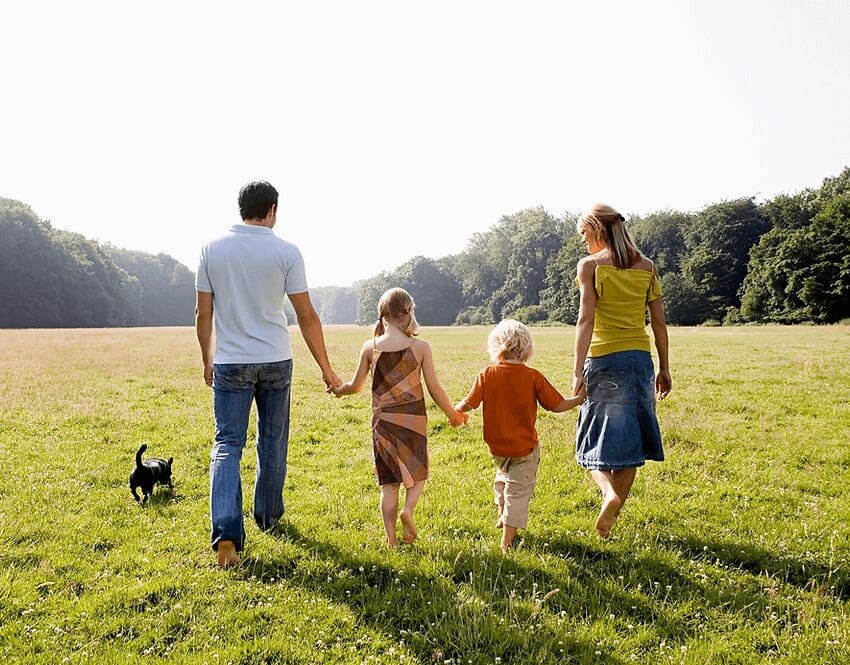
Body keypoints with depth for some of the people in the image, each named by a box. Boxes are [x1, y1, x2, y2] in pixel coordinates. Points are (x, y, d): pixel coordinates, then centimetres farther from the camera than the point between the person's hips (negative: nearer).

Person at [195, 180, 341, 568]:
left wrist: (207, 360, 17)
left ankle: (226, 534, -11)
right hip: (275, 362, -1)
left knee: (227, 445, 3)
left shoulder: (212, 249, 0)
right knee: (272, 441, 16)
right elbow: (306, 316, -6)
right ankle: (267, 514, 33)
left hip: (229, 363, 1)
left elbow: (203, 313, 4)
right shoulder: (285, 252, -6)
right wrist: (325, 368, 1)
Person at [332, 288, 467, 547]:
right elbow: (435, 389, -4)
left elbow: (356, 386, 6)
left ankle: (391, 539, 8)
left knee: (388, 483, 11)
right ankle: (408, 509, -10)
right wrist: (453, 415, 12)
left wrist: (337, 389, 28)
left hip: (383, 422, 2)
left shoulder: (370, 347, -3)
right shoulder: (420, 347, -7)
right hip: (413, 420, -1)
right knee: (417, 475, 17)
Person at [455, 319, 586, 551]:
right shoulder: (533, 377, -13)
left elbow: (468, 403, -8)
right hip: (524, 448, -3)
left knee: (503, 476, 32)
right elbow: (557, 405, -8)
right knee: (518, 491, 7)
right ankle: (506, 541, 8)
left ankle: (502, 516, 47)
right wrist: (580, 398, 10)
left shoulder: (487, 375, -10)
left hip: (496, 446, 3)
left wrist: (456, 410, 15)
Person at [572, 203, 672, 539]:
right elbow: (659, 323, 8)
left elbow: (586, 319, -13)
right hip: (640, 357, 4)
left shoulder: (589, 265, -4)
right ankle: (614, 511, 20)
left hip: (604, 359, -4)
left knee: (598, 437, 7)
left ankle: (609, 493, -19)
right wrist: (664, 368, 15)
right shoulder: (646, 266, 8)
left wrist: (578, 370, -13)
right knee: (629, 437, 13)